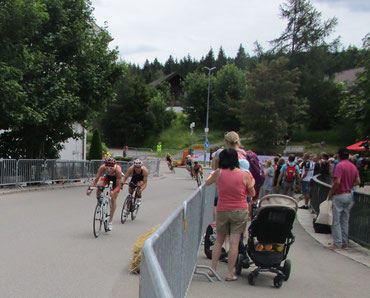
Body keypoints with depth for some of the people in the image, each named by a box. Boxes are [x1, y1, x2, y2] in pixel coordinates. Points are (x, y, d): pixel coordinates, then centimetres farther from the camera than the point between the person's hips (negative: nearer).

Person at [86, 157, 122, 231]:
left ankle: (110, 222, 5)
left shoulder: (118, 170, -41)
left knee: (113, 199, -7)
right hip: (107, 176, 2)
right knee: (99, 185, -31)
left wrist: (113, 192, -54)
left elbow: (118, 186, -35)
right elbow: (96, 179, -31)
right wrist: (91, 189, -46)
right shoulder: (102, 168, -36)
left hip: (116, 178, -2)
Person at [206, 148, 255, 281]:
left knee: (219, 240, 16)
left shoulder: (219, 173, -7)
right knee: (234, 242, 2)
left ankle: (213, 268, 19)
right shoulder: (245, 175, -8)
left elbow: (207, 182, 13)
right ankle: (229, 273, 5)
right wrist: (252, 183, 23)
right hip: (240, 211, -1)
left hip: (222, 211, 1)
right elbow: (252, 194, 4)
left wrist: (212, 174, 32)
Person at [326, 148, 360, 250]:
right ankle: (345, 242, 18)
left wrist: (330, 193, -12)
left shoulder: (339, 166, -15)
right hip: (349, 195, 7)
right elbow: (358, 181, 7)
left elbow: (337, 182, -23)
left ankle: (337, 243, 1)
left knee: (336, 221, 0)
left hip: (339, 195, -7)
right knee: (345, 221, 14)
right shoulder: (353, 166, 7)